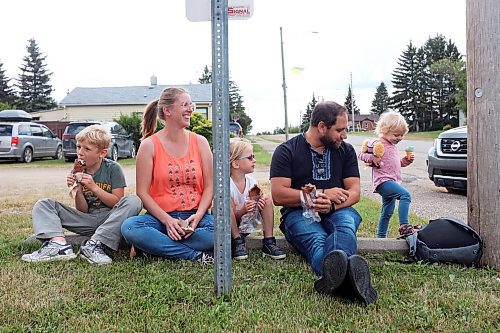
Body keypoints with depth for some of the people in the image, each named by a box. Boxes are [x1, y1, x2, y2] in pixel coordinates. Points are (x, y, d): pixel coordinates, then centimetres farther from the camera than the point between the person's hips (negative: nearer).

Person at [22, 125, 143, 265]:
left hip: (109, 220, -4)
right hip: (87, 219, 4)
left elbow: (118, 203, -9)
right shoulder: (78, 172, 4)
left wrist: (94, 187, -16)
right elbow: (82, 210, 4)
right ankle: (58, 244, -32)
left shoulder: (113, 169, -6)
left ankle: (94, 244, -35)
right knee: (43, 205, -3)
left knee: (134, 201, -33)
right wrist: (77, 190, -15)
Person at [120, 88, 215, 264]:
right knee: (129, 227, -31)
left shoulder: (200, 142, 7)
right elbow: (142, 192, -4)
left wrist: (197, 216, -12)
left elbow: (209, 186, 4)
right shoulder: (149, 145, 0)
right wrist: (167, 220, -17)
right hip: (161, 217, -1)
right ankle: (196, 255, -25)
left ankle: (155, 246, -19)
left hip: (194, 216, 2)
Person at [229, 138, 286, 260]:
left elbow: (253, 208, 1)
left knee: (266, 200, -13)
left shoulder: (252, 182, -4)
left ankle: (268, 243, -12)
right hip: (230, 227, -5)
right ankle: (238, 241, -20)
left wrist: (258, 204, -22)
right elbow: (232, 216, -18)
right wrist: (243, 211, -38)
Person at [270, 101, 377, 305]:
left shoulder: (346, 150, 16)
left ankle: (333, 276, -67)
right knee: (316, 239, -38)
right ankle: (344, 276, -71)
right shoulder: (287, 151, 4)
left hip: (337, 210, 3)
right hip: (299, 213, -2)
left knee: (346, 226, -36)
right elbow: (278, 195, -7)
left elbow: (354, 192, 9)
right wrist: (322, 194, -7)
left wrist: (332, 204, -14)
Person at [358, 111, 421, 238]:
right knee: (405, 194, -29)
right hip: (383, 181, -10)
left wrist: (406, 160, 15)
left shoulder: (393, 146, 20)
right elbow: (362, 154, -14)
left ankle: (381, 236, 26)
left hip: (393, 181, 10)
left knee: (387, 212, 15)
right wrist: (372, 158, -31)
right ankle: (404, 226, -32)